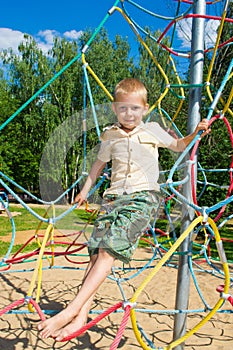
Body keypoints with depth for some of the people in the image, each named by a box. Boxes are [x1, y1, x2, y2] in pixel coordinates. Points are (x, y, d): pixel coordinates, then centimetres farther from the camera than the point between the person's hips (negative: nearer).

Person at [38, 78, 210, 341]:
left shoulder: (153, 130, 9)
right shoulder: (109, 136, 14)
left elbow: (178, 146, 25)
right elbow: (99, 163, 27)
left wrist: (196, 132, 8)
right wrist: (85, 190, 28)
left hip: (143, 197, -3)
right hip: (114, 196, 4)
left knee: (109, 250, -21)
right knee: (96, 252, -11)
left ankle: (71, 310, -22)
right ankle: (81, 316, -10)